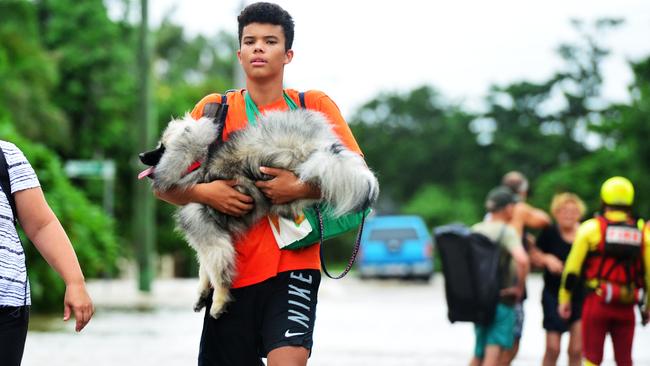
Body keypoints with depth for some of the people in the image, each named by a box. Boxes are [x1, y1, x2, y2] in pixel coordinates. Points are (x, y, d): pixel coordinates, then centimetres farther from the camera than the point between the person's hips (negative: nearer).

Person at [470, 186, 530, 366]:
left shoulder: (475, 230, 9)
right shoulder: (507, 231, -13)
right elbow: (522, 260, -28)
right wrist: (520, 287, -15)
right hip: (502, 298, -7)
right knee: (494, 351, -10)